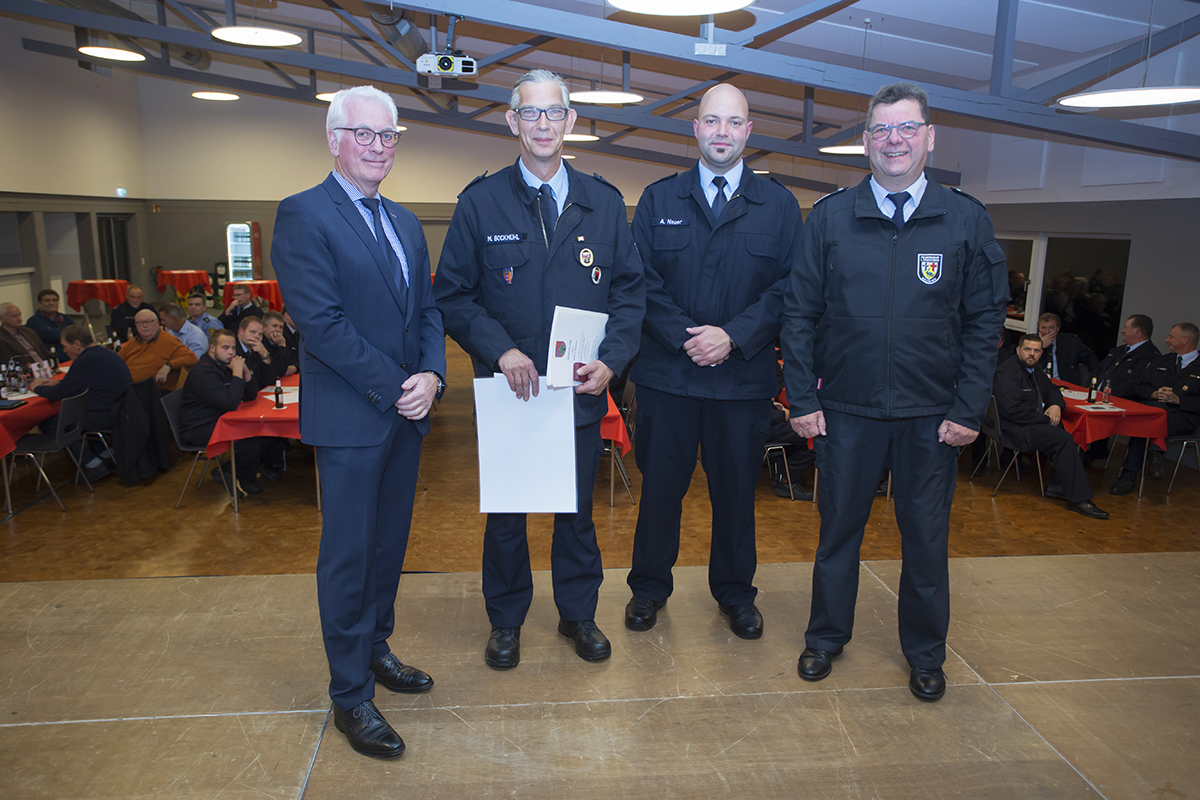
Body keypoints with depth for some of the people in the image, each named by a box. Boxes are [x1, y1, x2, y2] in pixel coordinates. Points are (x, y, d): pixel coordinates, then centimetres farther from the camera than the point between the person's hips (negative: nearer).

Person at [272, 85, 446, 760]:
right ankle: (351, 696, 17)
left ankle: (375, 648, 36)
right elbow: (321, 322, -17)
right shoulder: (304, 215, -9)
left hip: (407, 410, 7)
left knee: (390, 542, 17)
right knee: (349, 553, 3)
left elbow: (428, 307, 11)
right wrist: (394, 389, -16)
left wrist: (431, 376, -7)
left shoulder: (405, 223, 14)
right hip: (349, 417, -7)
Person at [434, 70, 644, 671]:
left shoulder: (604, 204, 5)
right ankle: (506, 621, 33)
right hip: (508, 389, -1)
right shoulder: (480, 203, -1)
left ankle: (578, 614, 36)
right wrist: (499, 350, -16)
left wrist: (611, 360, -11)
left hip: (582, 389, 2)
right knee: (505, 513, 12)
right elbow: (452, 294, -2)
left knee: (578, 509, 15)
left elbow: (630, 290, 4)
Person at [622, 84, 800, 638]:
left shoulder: (779, 205, 6)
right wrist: (683, 337, -13)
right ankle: (649, 587, 28)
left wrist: (734, 336, -14)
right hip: (667, 371, 0)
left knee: (736, 487, 11)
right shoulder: (658, 199, 7)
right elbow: (641, 281, 0)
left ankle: (735, 592, 31)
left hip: (745, 375, 0)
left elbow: (788, 287, -1)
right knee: (660, 483, 9)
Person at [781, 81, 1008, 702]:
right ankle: (826, 637, 33)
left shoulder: (966, 220, 2)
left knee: (926, 536, 12)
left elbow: (984, 321, 2)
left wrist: (969, 410, -4)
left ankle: (925, 653, 33)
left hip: (931, 414, 0)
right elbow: (800, 313, 1)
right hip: (846, 411, 0)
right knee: (839, 528, 12)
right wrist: (803, 399, -4)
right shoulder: (830, 217, 1)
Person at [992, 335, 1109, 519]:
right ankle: (1078, 499, -19)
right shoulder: (1008, 372, -15)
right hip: (1015, 431, -10)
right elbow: (1010, 409, -24)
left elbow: (1052, 389, 30)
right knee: (1063, 439, -23)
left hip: (1033, 424, 10)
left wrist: (1056, 405, 5)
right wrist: (1045, 419, -16)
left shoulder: (1034, 370, 17)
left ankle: (1056, 485, 1)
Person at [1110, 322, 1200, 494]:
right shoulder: (1160, 361, 27)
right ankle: (1154, 454, -38)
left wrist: (1178, 399, -14)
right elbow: (1139, 389, 17)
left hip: (1182, 417, -4)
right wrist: (1154, 394, -4)